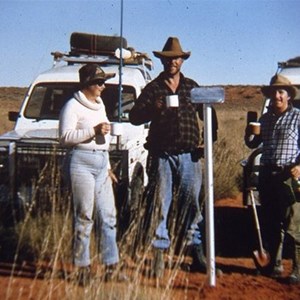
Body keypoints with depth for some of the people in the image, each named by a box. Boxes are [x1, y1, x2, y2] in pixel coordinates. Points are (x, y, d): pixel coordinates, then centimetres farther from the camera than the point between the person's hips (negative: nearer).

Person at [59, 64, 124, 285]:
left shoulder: (100, 104, 20)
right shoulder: (73, 106, -4)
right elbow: (65, 137, -13)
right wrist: (93, 130, -19)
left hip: (101, 162, 7)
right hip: (83, 162, -7)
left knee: (108, 215, 5)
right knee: (84, 215, -3)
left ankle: (111, 263, 11)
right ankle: (82, 266, 7)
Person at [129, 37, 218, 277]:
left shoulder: (192, 87, 15)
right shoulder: (153, 88, 8)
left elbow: (207, 114, 22)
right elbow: (134, 117, 1)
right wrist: (154, 109, -16)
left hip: (190, 155, 2)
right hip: (162, 155, -2)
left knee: (192, 203, 6)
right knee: (161, 205, 0)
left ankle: (196, 252, 16)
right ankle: (159, 255, 6)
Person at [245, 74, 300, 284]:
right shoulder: (265, 118, 16)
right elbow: (253, 144, 21)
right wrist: (249, 133, -1)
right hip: (267, 175, 6)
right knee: (270, 225, 12)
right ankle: (275, 264, 23)